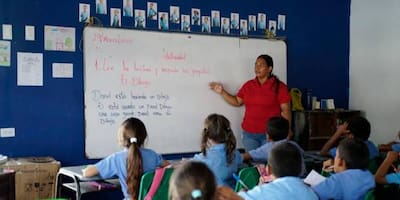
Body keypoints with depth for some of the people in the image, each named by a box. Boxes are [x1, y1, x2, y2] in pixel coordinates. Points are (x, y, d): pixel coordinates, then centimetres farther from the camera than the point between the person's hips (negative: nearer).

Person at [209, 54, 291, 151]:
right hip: (249, 134, 4)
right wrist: (222, 92, 7)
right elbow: (237, 102, 17)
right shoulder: (248, 85, 9)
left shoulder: (279, 87, -4)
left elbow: (286, 110, -6)